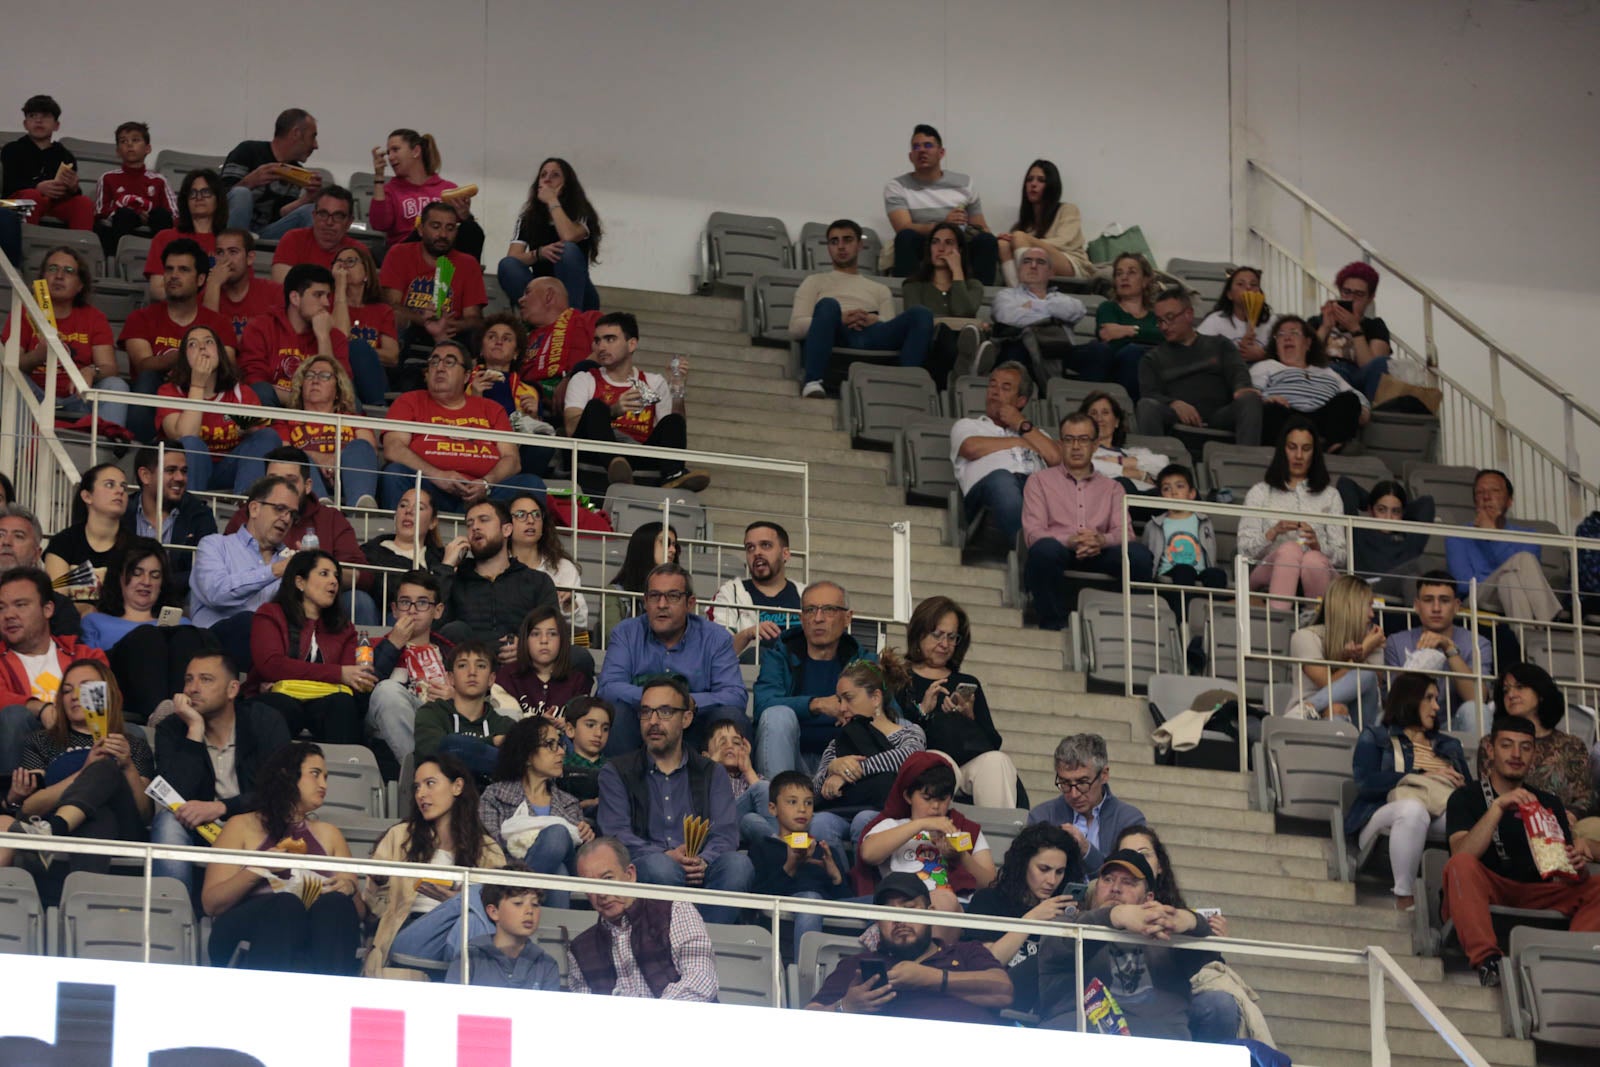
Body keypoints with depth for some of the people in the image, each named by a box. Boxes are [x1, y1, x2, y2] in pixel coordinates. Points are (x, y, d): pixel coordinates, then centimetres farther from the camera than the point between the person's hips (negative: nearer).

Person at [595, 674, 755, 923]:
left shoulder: (711, 774, 23)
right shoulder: (616, 773, 18)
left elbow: (725, 833, 7)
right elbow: (616, 833, 1)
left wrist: (702, 861, -18)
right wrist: (667, 857, -18)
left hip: (700, 874, 2)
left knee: (738, 863, -30)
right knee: (658, 865, -37)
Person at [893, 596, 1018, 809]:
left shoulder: (968, 684, 31)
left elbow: (994, 742, 19)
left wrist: (970, 717, 2)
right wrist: (922, 710, -6)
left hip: (975, 764, 3)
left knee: (997, 761, -32)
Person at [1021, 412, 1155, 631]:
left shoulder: (1112, 488, 27)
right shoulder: (1040, 481, 20)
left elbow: (1125, 532, 9)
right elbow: (1033, 532, 3)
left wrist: (1101, 540, -17)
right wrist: (1069, 541, -18)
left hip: (1098, 557, 2)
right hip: (1059, 556, -2)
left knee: (1139, 554, -30)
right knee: (1045, 549, -40)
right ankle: (1053, 626, -31)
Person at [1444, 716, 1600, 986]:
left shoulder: (1549, 803, 17)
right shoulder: (1466, 798, 5)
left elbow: (1563, 869, 9)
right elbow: (1462, 855, -13)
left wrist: (1577, 859, -15)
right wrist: (1499, 807, -21)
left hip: (1536, 898, 4)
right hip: (1485, 894, -4)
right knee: (1462, 864, -34)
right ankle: (1486, 960, -47)